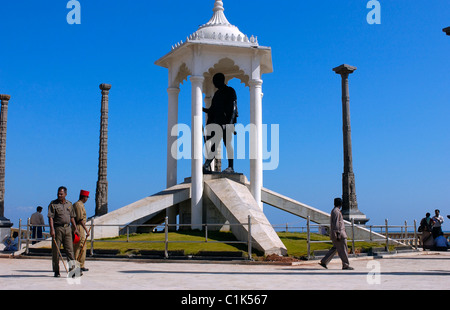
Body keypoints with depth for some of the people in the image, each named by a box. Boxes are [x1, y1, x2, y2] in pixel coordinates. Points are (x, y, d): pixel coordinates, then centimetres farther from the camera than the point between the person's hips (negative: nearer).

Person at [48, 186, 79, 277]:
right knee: (56, 250, 1)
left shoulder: (69, 204, 12)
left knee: (69, 249, -1)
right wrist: (52, 229, -20)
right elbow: (50, 217, -9)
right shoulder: (53, 204, -2)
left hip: (67, 228, 4)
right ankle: (56, 271, 9)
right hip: (57, 228, -3)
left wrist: (75, 228, 12)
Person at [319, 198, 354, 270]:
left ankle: (323, 262, 9)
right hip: (339, 233, -10)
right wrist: (338, 234, -23)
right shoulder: (336, 211, -15)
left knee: (335, 248, 12)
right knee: (343, 250, -2)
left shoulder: (334, 211, 17)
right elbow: (336, 224, -21)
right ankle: (345, 265, 5)